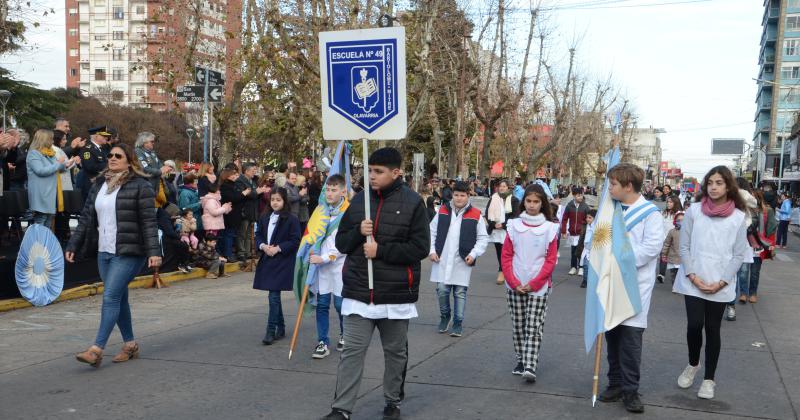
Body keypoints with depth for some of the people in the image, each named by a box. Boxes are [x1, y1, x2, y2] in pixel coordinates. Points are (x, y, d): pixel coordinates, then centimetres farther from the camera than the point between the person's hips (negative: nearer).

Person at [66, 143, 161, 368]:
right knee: (119, 298, 12)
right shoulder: (98, 185, 13)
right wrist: (73, 245, 10)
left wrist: (153, 252, -18)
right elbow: (86, 218, 15)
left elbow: (149, 221, -12)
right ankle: (130, 344, 23)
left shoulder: (140, 186, -7)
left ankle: (96, 349, -11)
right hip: (104, 252, 7)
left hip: (129, 252, -7)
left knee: (111, 297, -12)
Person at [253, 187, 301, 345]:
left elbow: (295, 241, -10)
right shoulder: (264, 218, 11)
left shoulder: (291, 219, -7)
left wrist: (278, 248, -16)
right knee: (275, 296, 13)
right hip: (267, 261, 6)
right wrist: (263, 246, -6)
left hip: (282, 262, -6)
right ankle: (280, 328, 25)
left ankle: (271, 331, -4)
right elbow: (258, 236, 14)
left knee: (274, 296, -9)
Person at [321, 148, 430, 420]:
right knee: (352, 351, 0)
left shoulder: (412, 202, -6)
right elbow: (341, 242, 10)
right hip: (359, 291, 2)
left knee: (395, 352, 14)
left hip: (396, 293, -2)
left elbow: (420, 247, -11)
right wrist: (358, 232, -11)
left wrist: (381, 250, -17)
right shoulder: (359, 200, 6)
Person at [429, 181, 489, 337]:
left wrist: (474, 254, -7)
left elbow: (483, 238, 4)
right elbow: (432, 232, 12)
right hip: (442, 260, 2)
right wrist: (431, 251, 2)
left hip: (462, 261, -1)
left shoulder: (475, 215, -1)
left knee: (460, 293, 3)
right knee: (442, 290, 1)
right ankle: (444, 316, 26)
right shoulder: (443, 211, 5)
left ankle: (458, 323, 16)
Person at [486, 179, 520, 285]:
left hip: (507, 230, -4)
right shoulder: (493, 199, 9)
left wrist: (503, 225, -12)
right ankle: (503, 271, 17)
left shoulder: (513, 200, 0)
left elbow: (515, 215, -5)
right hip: (495, 229, 4)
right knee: (498, 251, 7)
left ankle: (501, 272, -7)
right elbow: (487, 213, 7)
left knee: (504, 252, -10)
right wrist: (493, 224, -8)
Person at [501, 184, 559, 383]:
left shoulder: (550, 228, -2)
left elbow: (551, 260, -3)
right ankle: (521, 360, 23)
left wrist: (533, 283, -9)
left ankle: (530, 367, -8)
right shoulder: (514, 225, 2)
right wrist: (514, 282, -6)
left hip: (539, 287, -2)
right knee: (518, 326, 10)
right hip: (514, 286, 2)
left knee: (534, 327, -6)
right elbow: (506, 256, 3)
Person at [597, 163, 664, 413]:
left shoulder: (650, 213, -7)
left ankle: (630, 390, 4)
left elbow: (652, 247, -16)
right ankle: (616, 383, 22)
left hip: (636, 282, -6)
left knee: (630, 335, -7)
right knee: (612, 333, 10)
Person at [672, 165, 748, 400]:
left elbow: (739, 254, 0)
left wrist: (721, 282, -8)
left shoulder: (738, 217, -1)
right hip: (693, 281, 0)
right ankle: (692, 365, 21)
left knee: (712, 329, 6)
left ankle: (709, 379, 19)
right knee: (694, 325, -7)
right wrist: (693, 276, -8)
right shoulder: (694, 211, -2)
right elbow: (684, 246, 0)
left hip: (720, 285, 0)